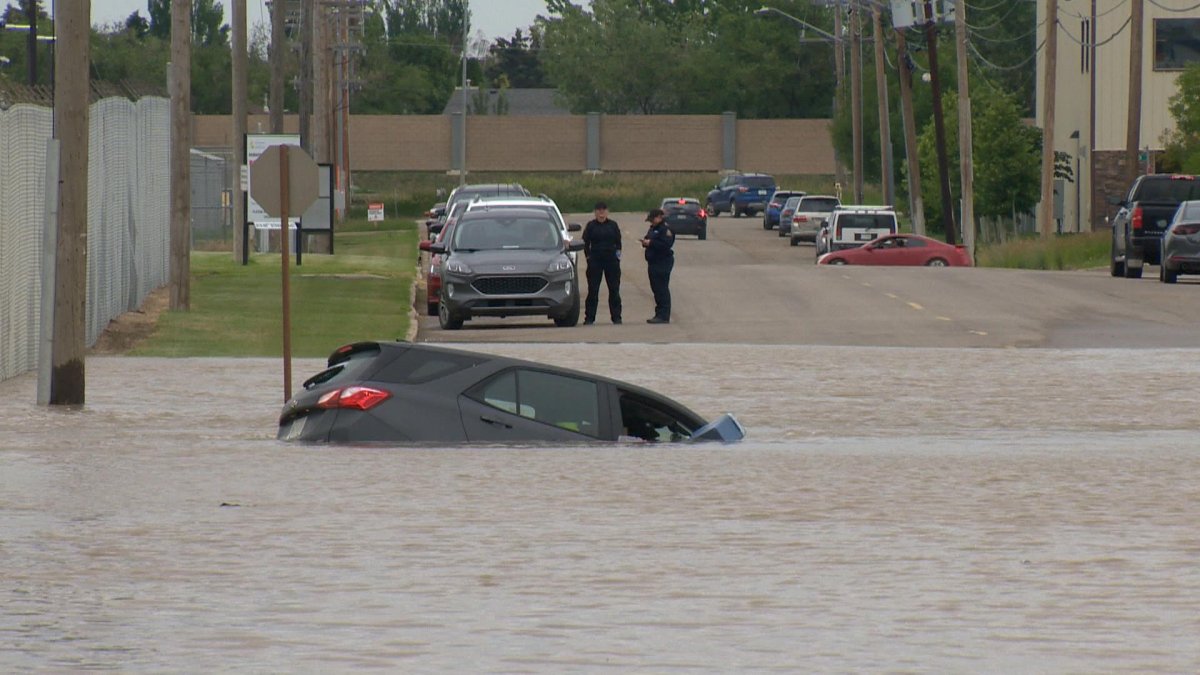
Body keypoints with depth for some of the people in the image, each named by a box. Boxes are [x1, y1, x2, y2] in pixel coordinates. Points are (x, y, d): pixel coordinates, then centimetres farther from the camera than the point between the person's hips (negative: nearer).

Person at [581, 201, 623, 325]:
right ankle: (589, 318, 2)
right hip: (595, 260, -1)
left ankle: (616, 317, 10)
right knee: (593, 290, -1)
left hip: (611, 259, 1)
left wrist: (618, 255, 2)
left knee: (614, 289, 4)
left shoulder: (612, 225, 6)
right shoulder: (591, 226, 2)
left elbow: (618, 242, 10)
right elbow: (586, 243, 4)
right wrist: (588, 256, -3)